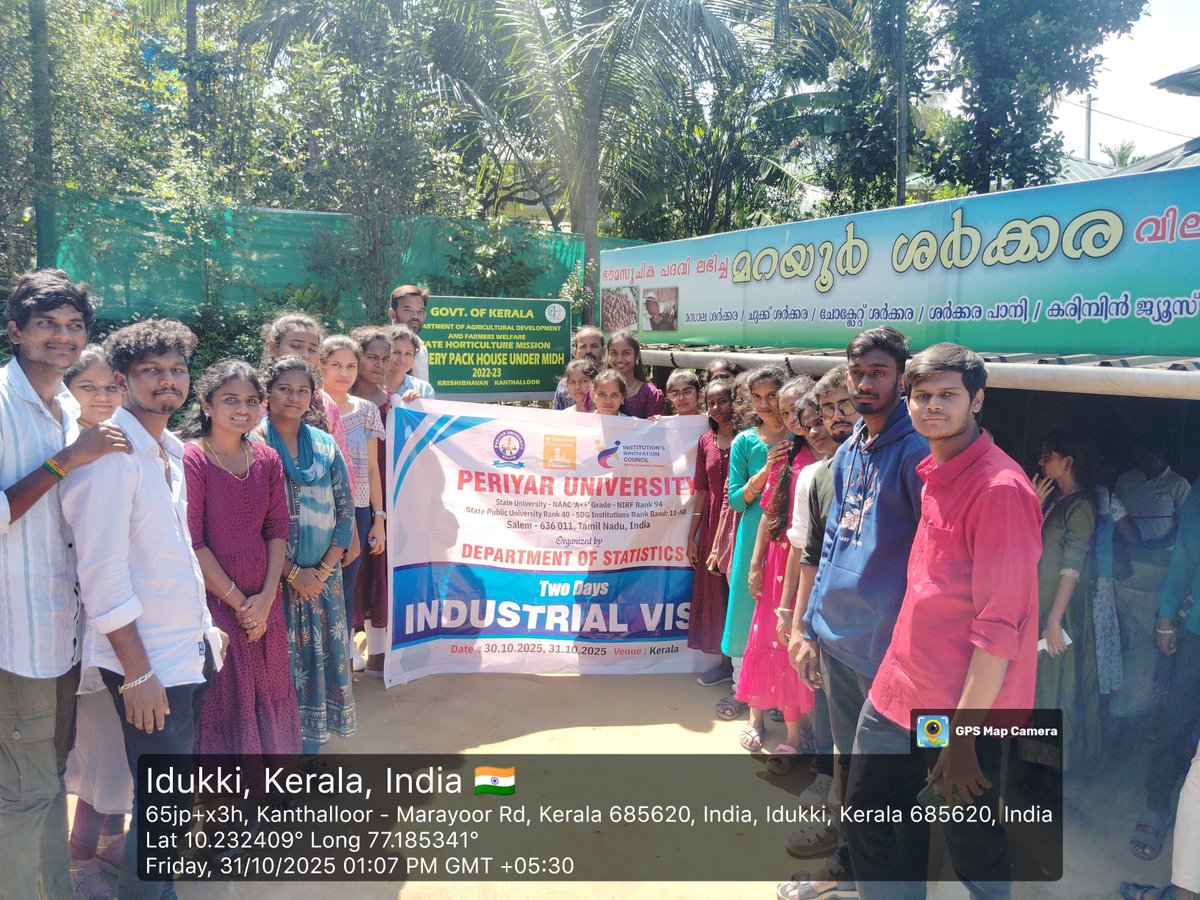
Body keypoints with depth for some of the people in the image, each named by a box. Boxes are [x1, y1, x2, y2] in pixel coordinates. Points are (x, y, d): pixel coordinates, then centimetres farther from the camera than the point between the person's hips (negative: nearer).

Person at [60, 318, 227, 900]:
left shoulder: (170, 450, 11)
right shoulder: (111, 453, -17)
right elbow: (103, 570, -20)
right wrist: (137, 671, -19)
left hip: (190, 651, 8)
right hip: (147, 662, -8)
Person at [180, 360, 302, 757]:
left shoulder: (267, 459, 4)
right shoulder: (191, 459, -12)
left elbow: (277, 530, 4)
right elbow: (192, 542, -14)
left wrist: (267, 597, -6)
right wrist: (237, 601, -12)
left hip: (264, 602, 5)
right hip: (212, 601, -5)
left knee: (267, 694, 16)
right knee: (221, 701, 6)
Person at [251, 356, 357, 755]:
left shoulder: (325, 445, 7)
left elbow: (345, 510, 7)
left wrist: (324, 569, -3)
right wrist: (292, 572, -12)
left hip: (323, 577, 4)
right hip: (273, 578, -4)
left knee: (320, 662, 9)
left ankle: (310, 745, 23)